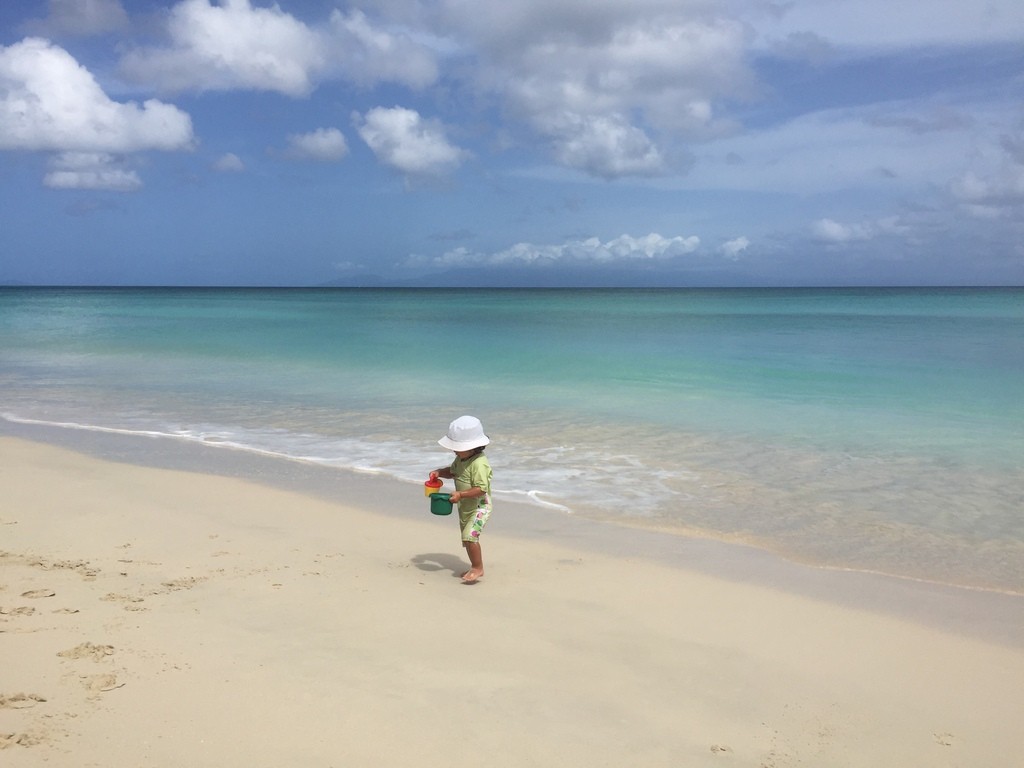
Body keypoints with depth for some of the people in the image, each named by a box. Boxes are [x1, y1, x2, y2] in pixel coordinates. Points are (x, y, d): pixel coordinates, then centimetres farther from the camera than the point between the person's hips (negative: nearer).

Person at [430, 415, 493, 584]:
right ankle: (474, 567, 31)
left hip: (479, 507, -10)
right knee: (467, 539, 16)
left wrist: (460, 494, -35)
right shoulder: (461, 458, 3)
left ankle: (478, 568, -9)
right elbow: (452, 472, 20)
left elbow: (481, 489, -29)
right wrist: (439, 472, 1)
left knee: (469, 535, -21)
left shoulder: (479, 463, -26)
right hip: (465, 507, 10)